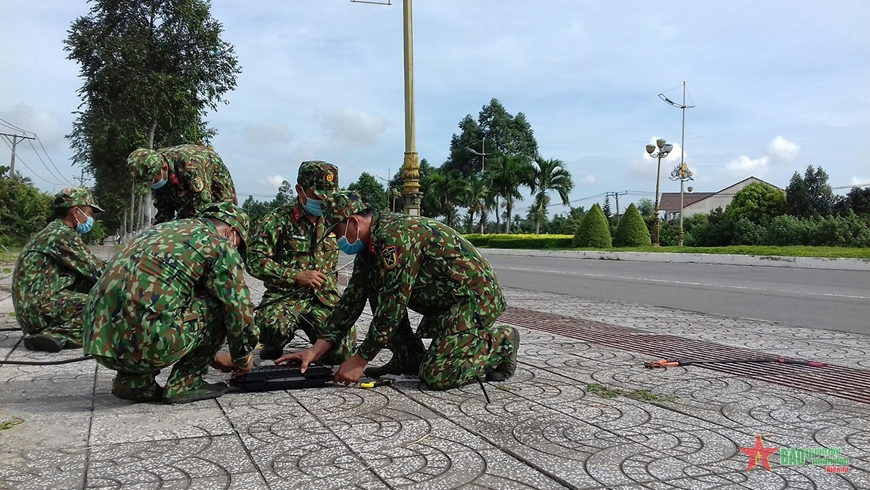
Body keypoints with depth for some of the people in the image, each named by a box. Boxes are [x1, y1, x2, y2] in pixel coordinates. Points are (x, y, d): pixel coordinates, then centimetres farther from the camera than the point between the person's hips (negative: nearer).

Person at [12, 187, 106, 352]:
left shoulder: (54, 232, 18)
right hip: (39, 306, -10)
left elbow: (87, 270, 17)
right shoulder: (64, 234, -12)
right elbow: (96, 270, -9)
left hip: (30, 308, 10)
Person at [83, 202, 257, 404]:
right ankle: (185, 385, 11)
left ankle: (134, 381, 19)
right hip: (146, 343, -8)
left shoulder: (163, 230, 27)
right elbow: (239, 309, 4)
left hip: (99, 340, 8)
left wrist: (210, 355, 41)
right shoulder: (219, 244, 4)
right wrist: (242, 358, 24)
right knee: (218, 305, 9)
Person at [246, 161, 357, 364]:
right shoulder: (277, 220, -5)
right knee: (272, 326, -37)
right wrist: (296, 276, -18)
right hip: (285, 296, -4)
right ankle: (273, 348, 2)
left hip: (323, 299, 4)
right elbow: (255, 261, -12)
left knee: (343, 351, -15)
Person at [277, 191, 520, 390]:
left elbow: (392, 304, -25)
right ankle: (408, 357, 9)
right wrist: (316, 350, 0)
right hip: (443, 300, 10)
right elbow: (352, 299, 6)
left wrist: (360, 361, -17)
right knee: (373, 283, 0)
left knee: (436, 376, -20)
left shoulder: (395, 235, -24)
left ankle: (499, 342, 2)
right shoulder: (369, 246, 5)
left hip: (477, 296, -9)